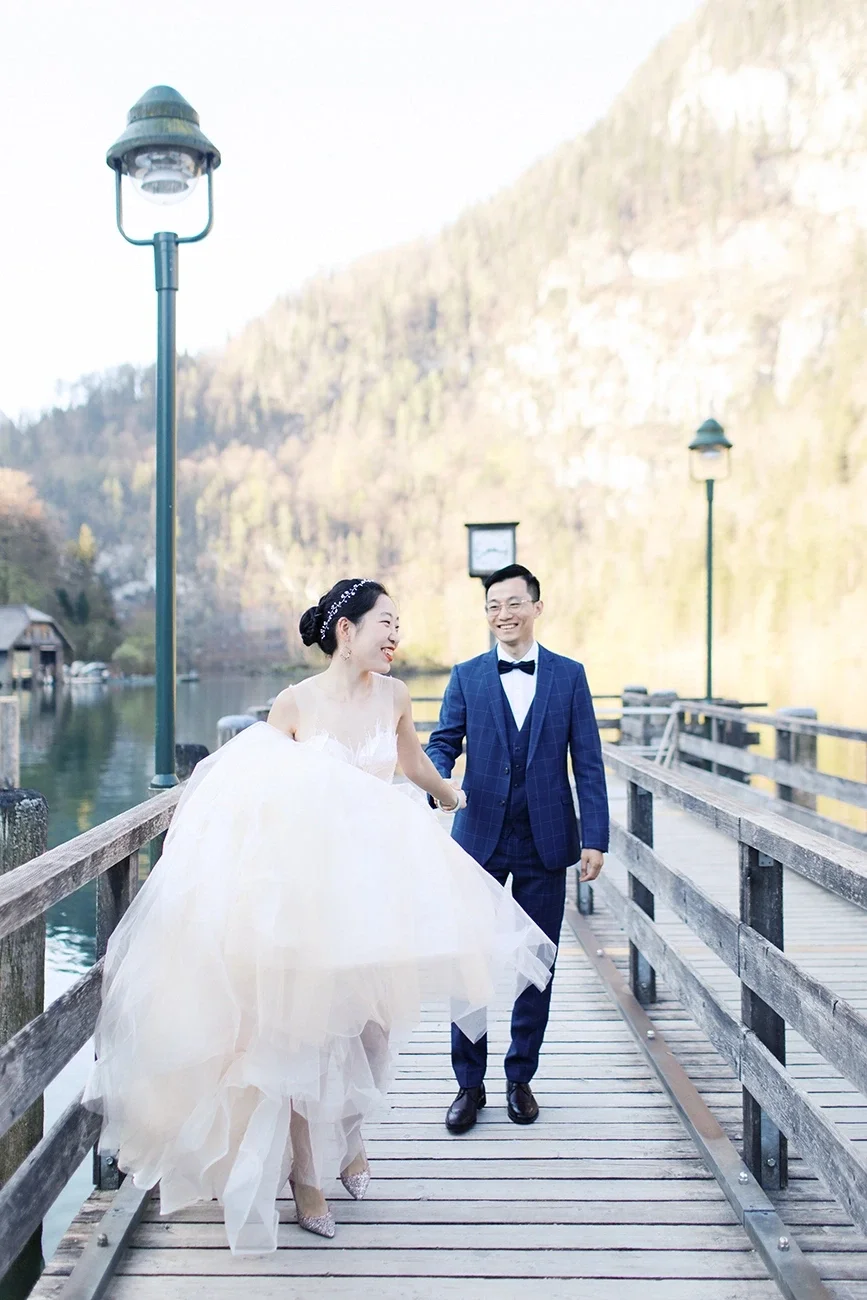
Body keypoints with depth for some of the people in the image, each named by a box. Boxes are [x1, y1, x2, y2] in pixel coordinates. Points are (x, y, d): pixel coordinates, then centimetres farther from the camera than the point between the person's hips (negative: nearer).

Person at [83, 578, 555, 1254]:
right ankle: (305, 1170, 18)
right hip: (308, 876, -4)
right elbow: (254, 786, 0)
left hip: (378, 876, 4)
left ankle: (347, 1138, 35)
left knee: (371, 1020, 9)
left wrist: (460, 799, 37)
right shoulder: (295, 703, -9)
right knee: (309, 1026, 0)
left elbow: (415, 763, 21)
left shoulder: (393, 695, 2)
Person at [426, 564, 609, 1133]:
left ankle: (521, 1078, 24)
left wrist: (595, 839, -5)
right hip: (480, 838, 0)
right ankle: (470, 1084, 16)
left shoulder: (569, 675, 4)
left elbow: (588, 762, 2)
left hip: (545, 841, 0)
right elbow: (444, 743, 0)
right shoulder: (466, 676, 6)